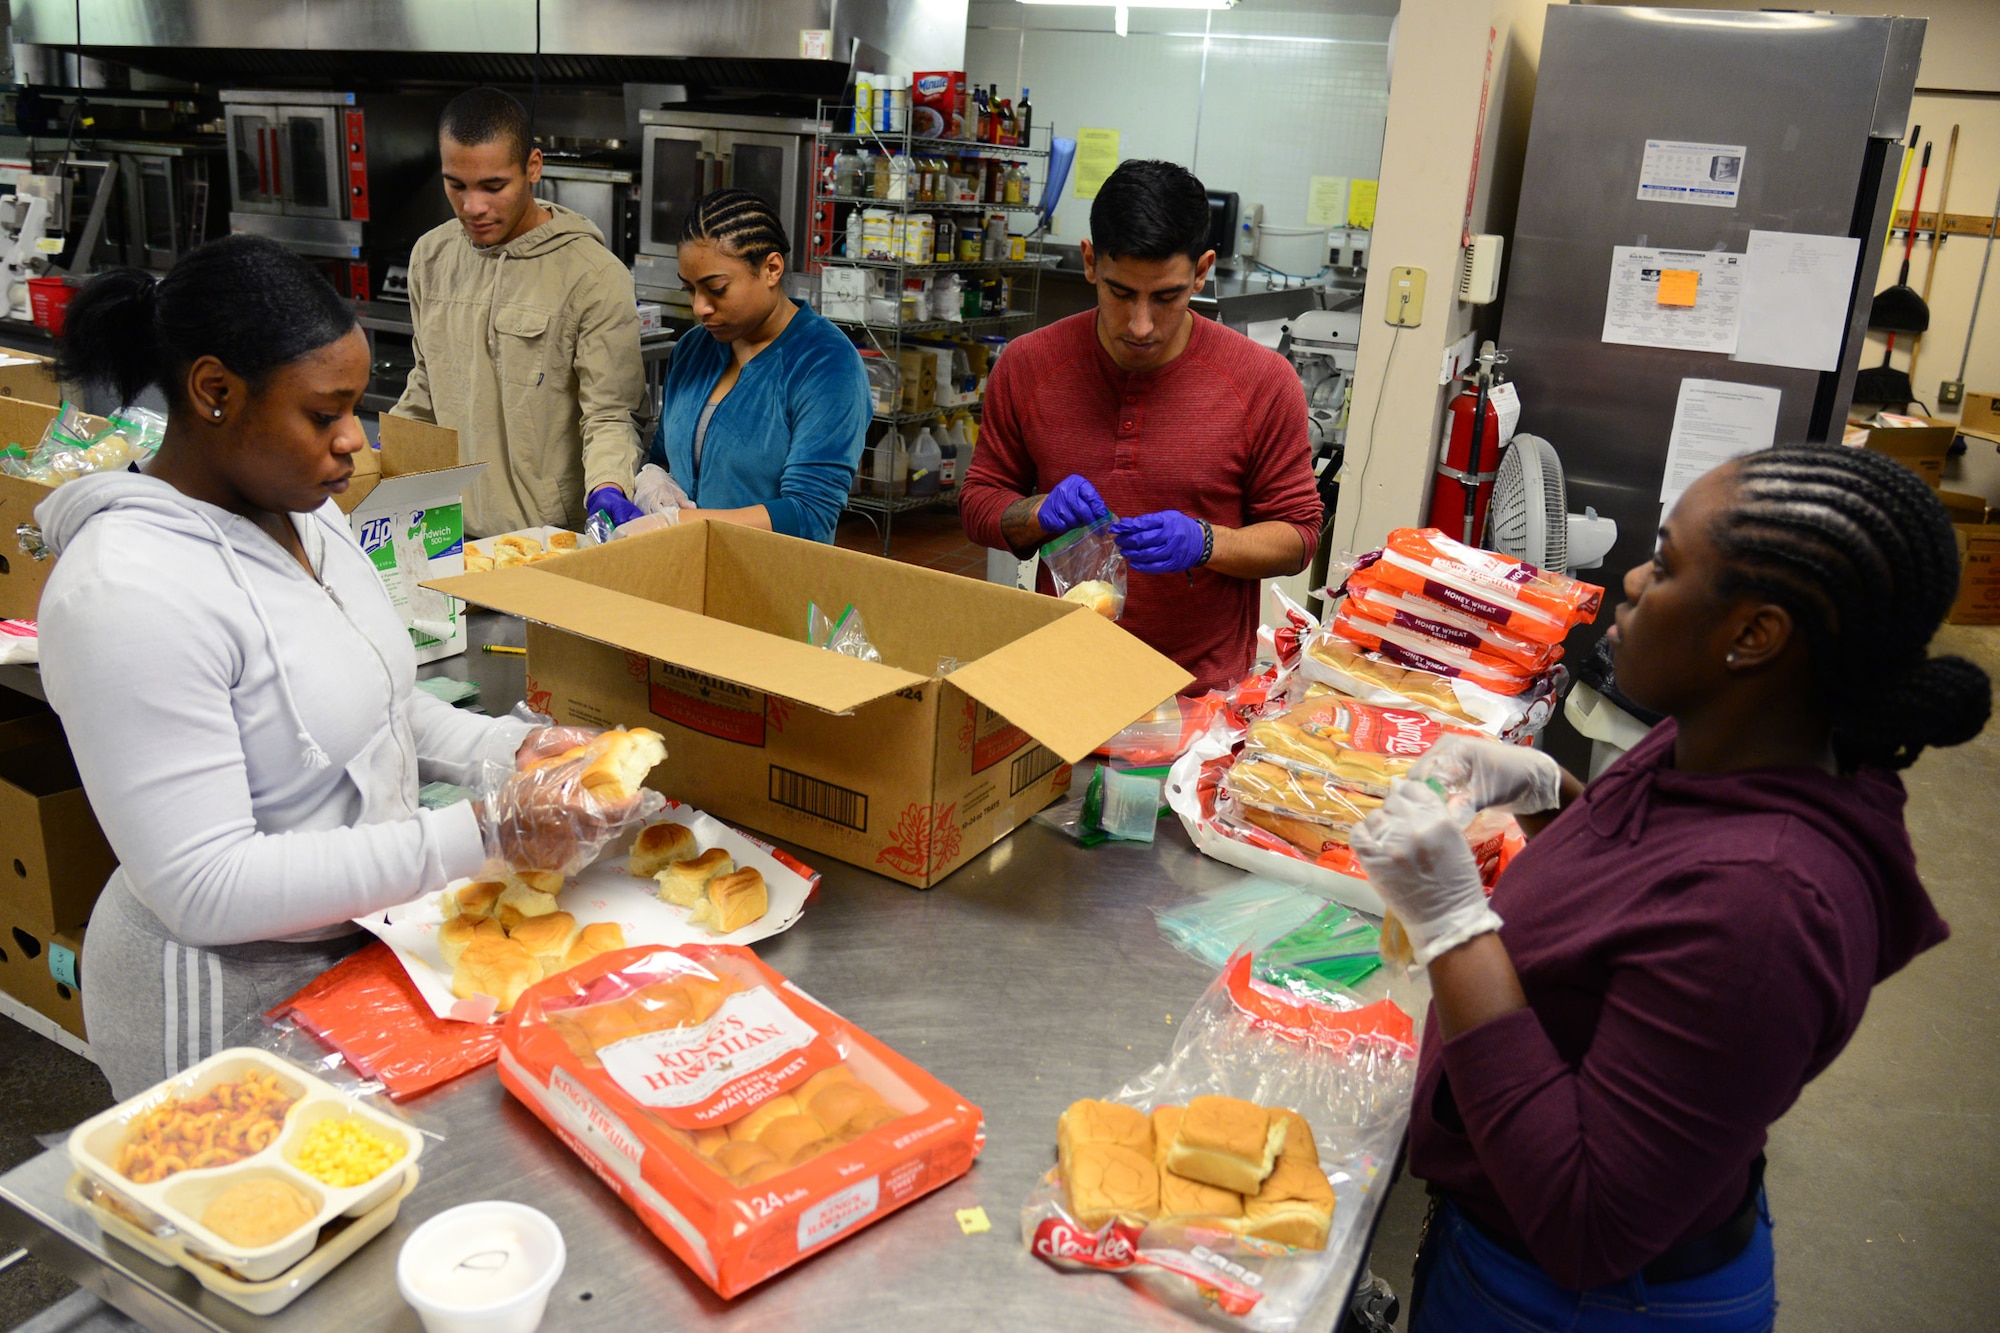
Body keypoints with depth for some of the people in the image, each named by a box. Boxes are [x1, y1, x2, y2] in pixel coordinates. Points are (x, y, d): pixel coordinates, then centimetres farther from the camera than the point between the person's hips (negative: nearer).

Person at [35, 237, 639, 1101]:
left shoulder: (304, 513, 0)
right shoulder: (127, 592, -27)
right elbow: (205, 889, -28)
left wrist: (511, 748, -5)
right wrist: (481, 833, -30)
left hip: (358, 945, 8)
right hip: (229, 1011, -8)